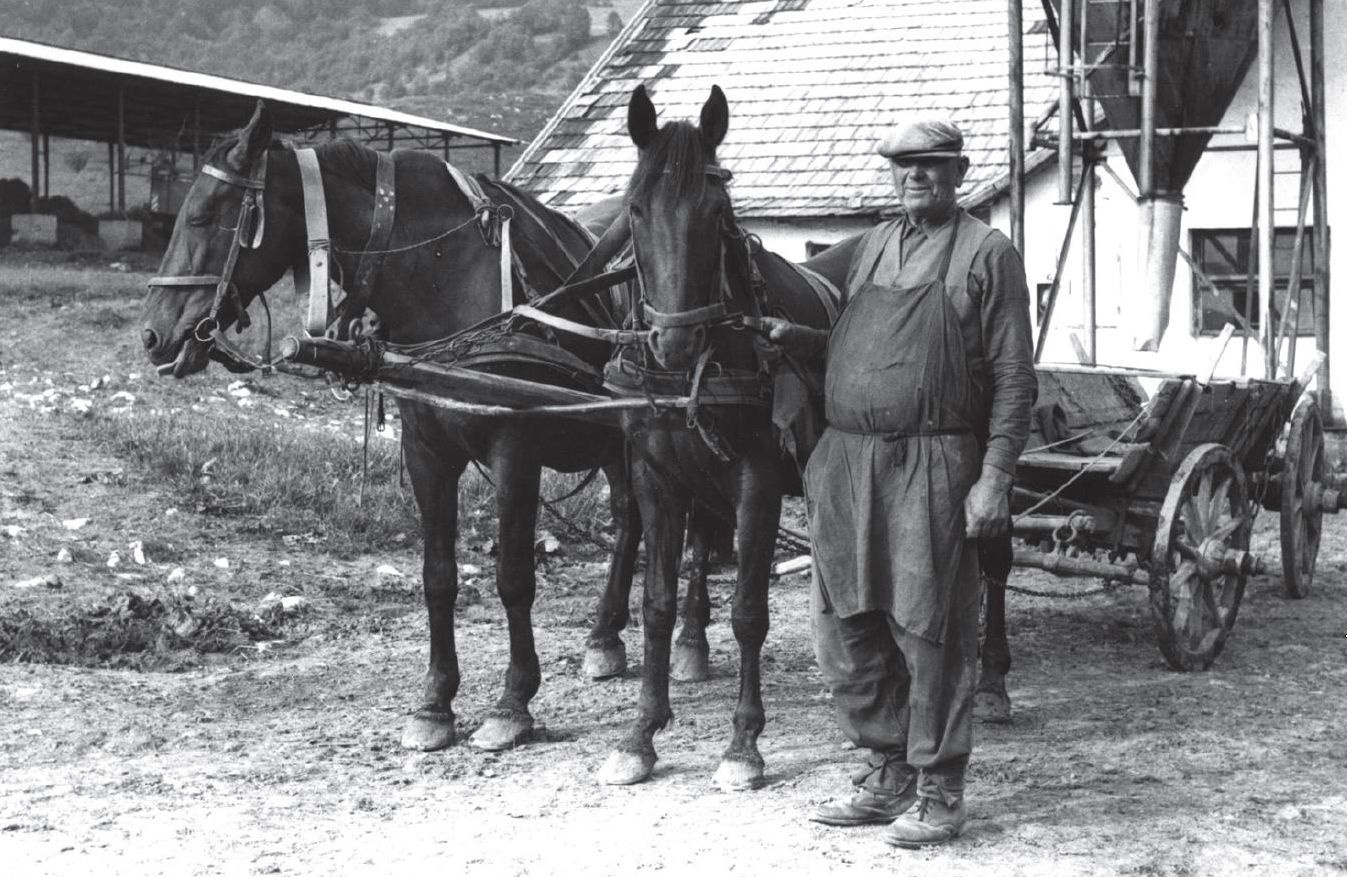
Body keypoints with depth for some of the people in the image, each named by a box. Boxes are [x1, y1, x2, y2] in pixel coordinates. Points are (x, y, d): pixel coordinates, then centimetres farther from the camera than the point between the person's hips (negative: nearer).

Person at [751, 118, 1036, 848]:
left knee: (928, 631, -1)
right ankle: (886, 774, 24)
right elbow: (836, 340, 24)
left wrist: (994, 478, -12)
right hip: (846, 459, 6)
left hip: (933, 466, -6)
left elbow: (1013, 379, -4)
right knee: (845, 630, 10)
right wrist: (787, 334, 1)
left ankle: (937, 792, 11)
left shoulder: (987, 254, 0)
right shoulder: (866, 248, 16)